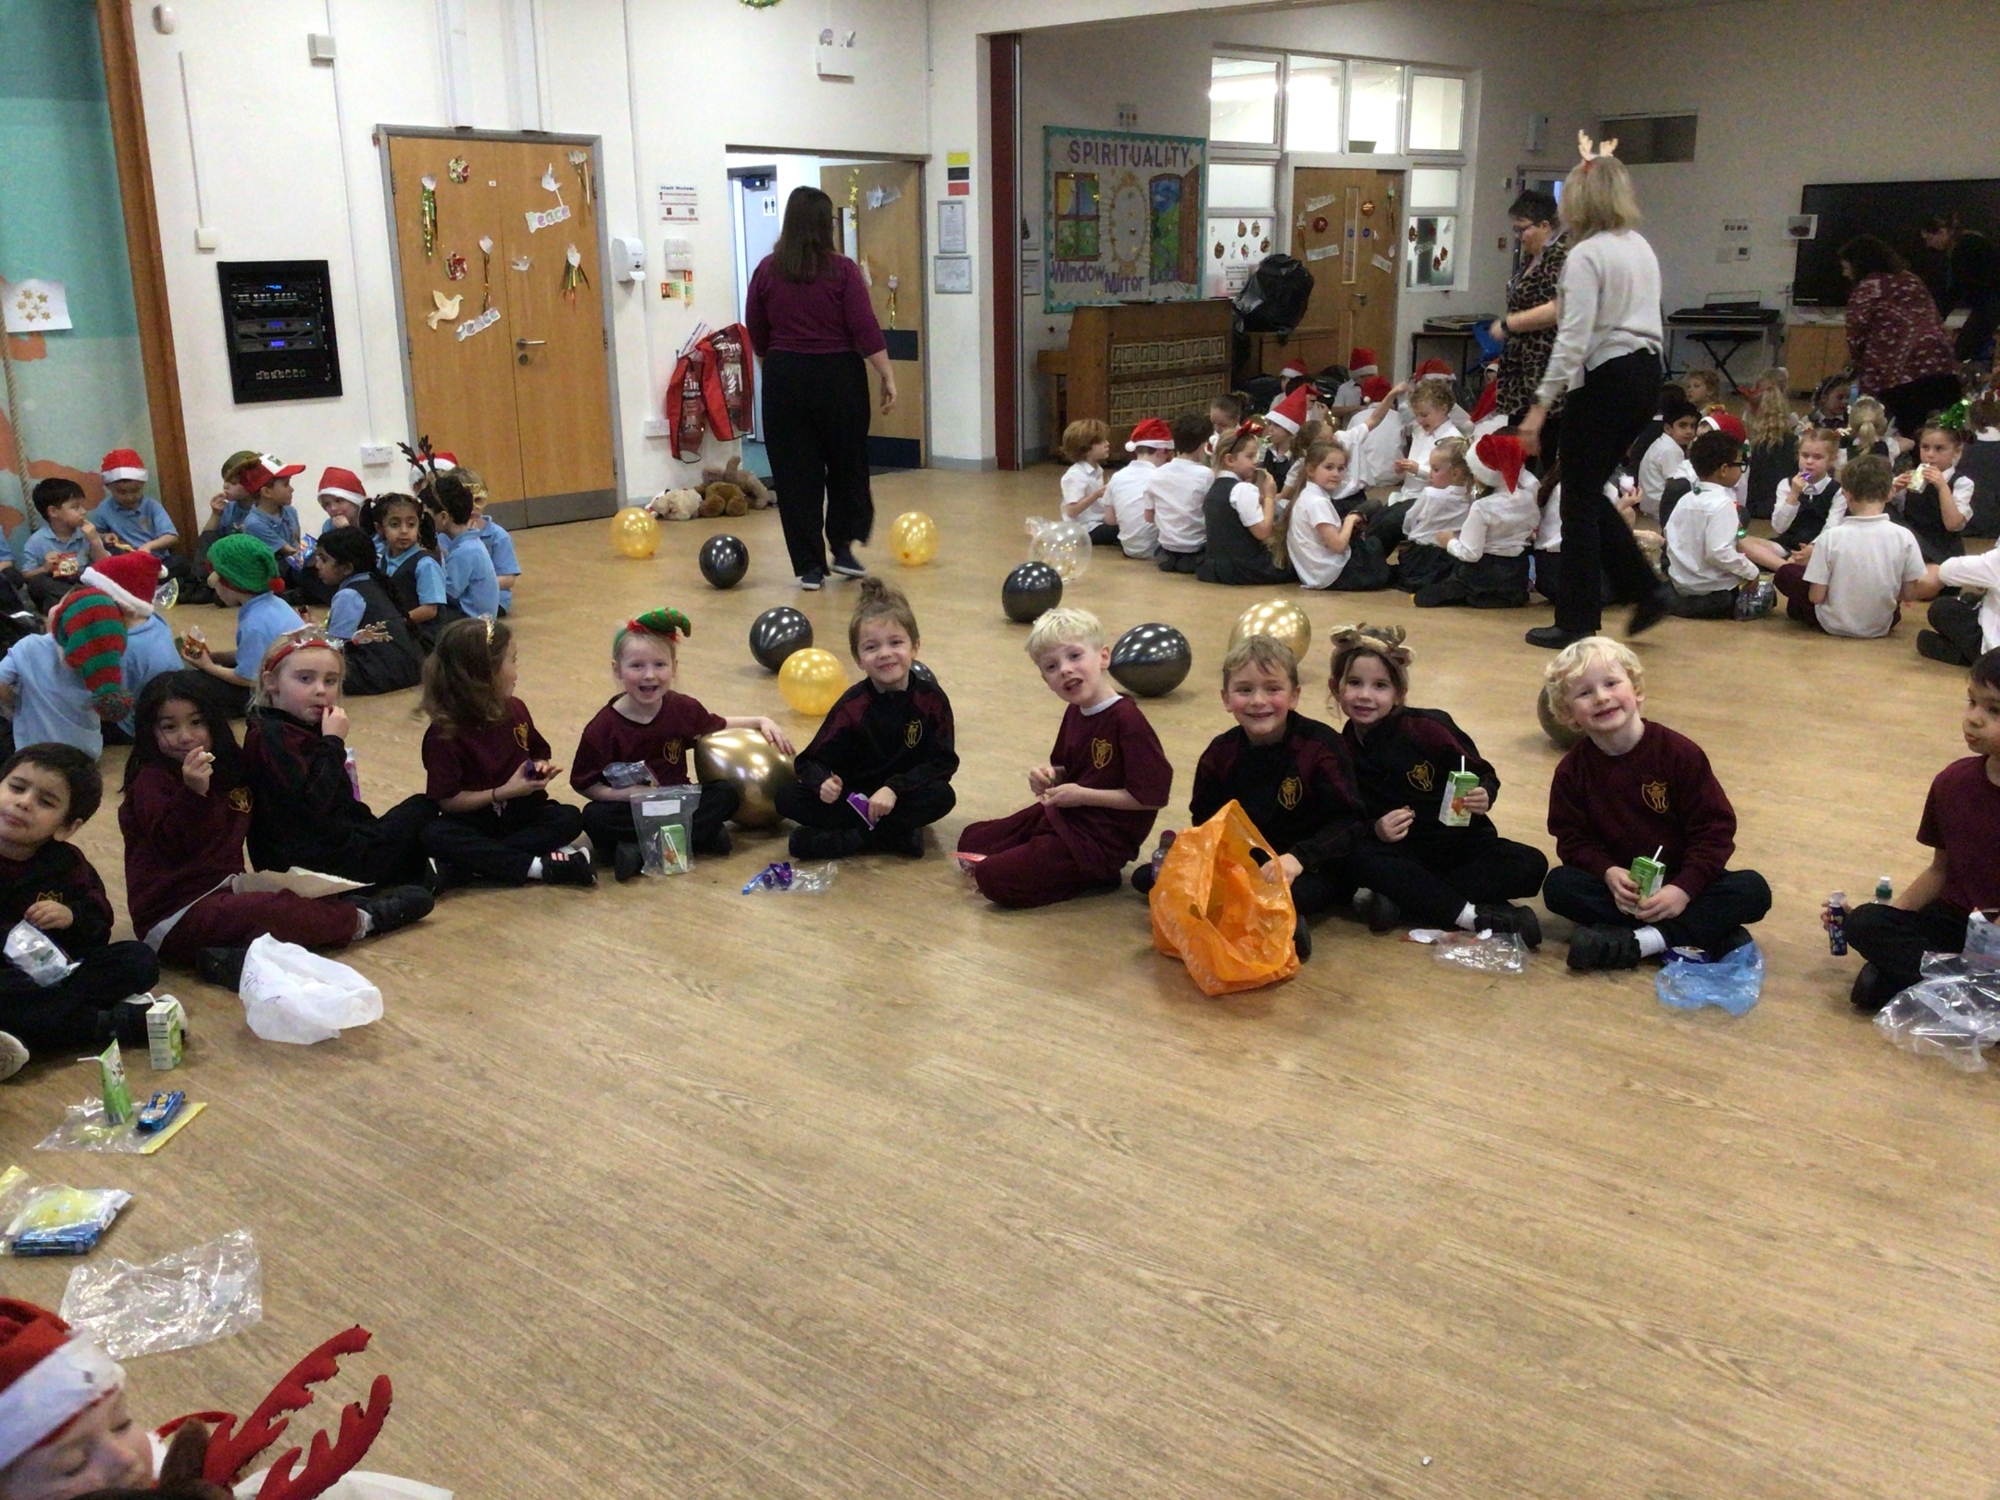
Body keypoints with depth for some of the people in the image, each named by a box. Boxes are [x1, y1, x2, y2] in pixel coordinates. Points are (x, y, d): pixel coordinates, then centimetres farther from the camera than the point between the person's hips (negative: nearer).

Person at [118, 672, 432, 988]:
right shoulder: (151, 781, -9)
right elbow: (173, 846, -23)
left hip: (224, 890, 9)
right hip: (175, 916, -9)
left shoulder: (229, 769, 13)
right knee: (277, 911, -25)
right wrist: (194, 793, -35)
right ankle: (362, 920, -4)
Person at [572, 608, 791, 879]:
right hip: (631, 807, -3)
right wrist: (628, 793, -22)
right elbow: (584, 783, -7)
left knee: (728, 793, -19)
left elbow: (719, 726, 19)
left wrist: (761, 722, 7)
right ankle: (700, 835, -33)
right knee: (594, 818, -33)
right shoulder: (603, 727, -14)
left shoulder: (682, 709, -2)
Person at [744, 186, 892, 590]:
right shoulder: (842, 271, -7)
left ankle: (810, 565, 6)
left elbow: (756, 334, 8)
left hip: (785, 379, 2)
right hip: (838, 377, -2)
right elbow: (866, 330, -11)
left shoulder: (767, 271, 1)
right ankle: (843, 548, 14)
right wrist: (888, 377, -6)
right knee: (847, 465, 16)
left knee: (796, 472, 6)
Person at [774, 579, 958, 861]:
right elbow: (812, 760, -7)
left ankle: (846, 839, -25)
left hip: (904, 795, -1)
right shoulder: (852, 705, -9)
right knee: (787, 798, -21)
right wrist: (823, 783, -31)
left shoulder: (931, 699, -11)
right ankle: (896, 834, -25)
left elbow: (943, 763, -13)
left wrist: (894, 789, -27)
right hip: (854, 798, 1)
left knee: (942, 796, -32)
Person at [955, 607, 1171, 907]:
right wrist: (1049, 776, -5)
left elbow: (1153, 795, -24)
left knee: (994, 879, -19)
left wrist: (1083, 795, -19)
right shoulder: (1074, 713, 3)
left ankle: (1093, 876, -4)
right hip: (1061, 815, 10)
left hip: (1099, 839, -10)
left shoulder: (1126, 720, -23)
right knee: (971, 842, 18)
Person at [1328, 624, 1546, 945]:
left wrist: (1484, 795, -27)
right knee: (1361, 860, -32)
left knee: (1530, 865, -25)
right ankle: (1476, 916, -30)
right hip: (1402, 854, 0)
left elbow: (1483, 774, -4)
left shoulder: (1428, 727, -11)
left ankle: (1404, 902, -26)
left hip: (1461, 842, 0)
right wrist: (1375, 830, -22)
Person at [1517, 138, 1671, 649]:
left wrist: (1540, 405, -18)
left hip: (1607, 378, -8)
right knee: (1590, 491, 19)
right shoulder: (1641, 247, 13)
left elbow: (1573, 338, -20)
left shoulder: (1586, 255, -13)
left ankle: (1577, 623, 9)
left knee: (1580, 500, 2)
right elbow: (1642, 318, 10)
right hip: (1646, 372, 8)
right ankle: (1644, 588, 17)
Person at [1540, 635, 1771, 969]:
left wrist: (1683, 889, -23)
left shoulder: (1679, 753, -11)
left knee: (1753, 890, -25)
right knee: (1558, 885, -28)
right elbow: (1572, 839, -4)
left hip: (1680, 883, -1)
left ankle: (1638, 941, -33)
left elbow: (1715, 826, -11)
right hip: (1619, 883, 1)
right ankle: (1707, 931, -28)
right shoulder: (1572, 770, -4)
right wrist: (1608, 873, -25)